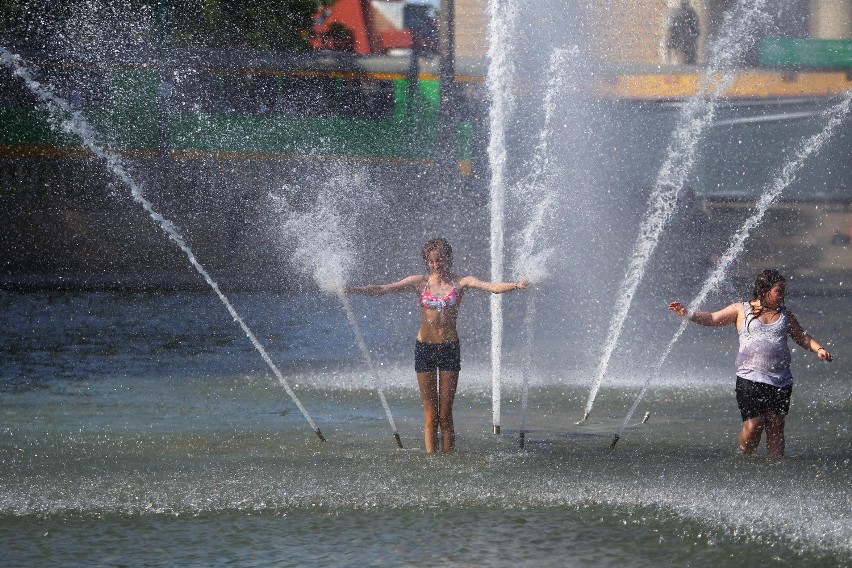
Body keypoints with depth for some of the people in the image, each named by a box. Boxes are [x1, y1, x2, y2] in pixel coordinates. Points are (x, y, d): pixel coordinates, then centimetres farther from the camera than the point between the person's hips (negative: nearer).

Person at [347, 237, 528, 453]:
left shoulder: (459, 282, 2)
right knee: (430, 413, 1)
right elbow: (382, 289, 0)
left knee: (445, 413, 0)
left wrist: (516, 286, -28)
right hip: (424, 346, 1)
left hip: (450, 347, -1)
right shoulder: (420, 282, 4)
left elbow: (492, 287, -10)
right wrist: (351, 290, -10)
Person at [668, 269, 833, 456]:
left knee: (776, 427, 1)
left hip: (781, 382, 3)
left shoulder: (785, 315, 17)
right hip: (750, 378, -3)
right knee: (754, 425, -11)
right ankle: (743, 459, 10)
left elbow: (802, 338, 23)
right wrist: (688, 314, -5)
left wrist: (818, 348, 4)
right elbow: (712, 318, 8)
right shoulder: (742, 310, 8)